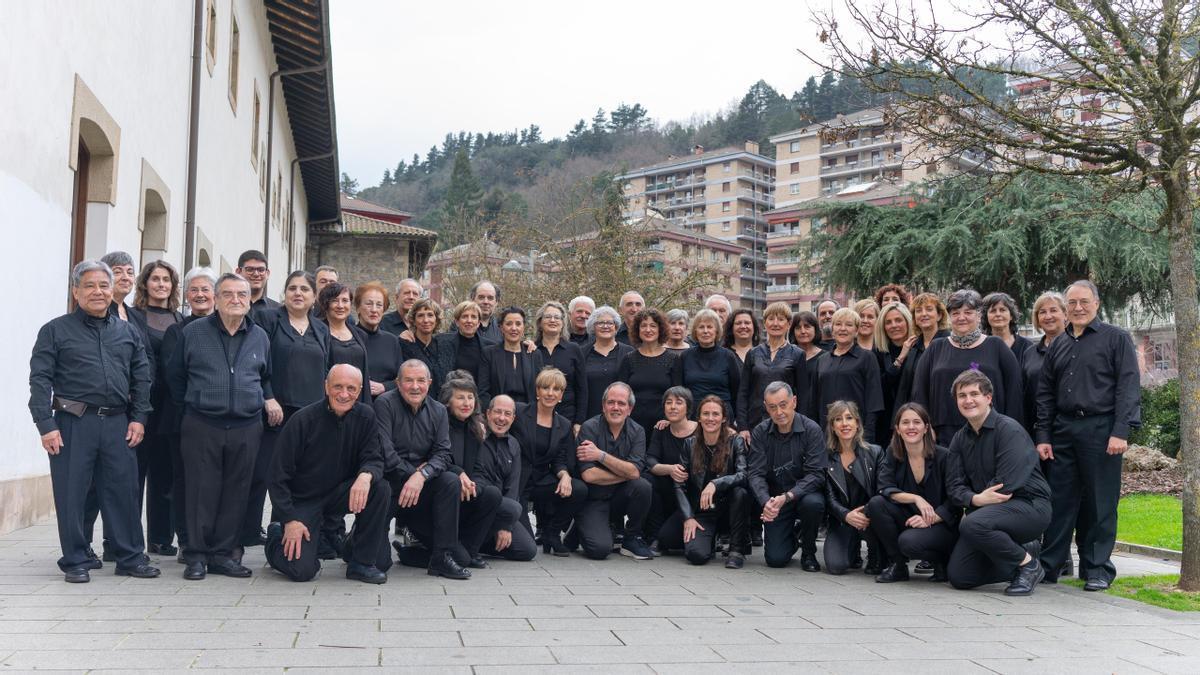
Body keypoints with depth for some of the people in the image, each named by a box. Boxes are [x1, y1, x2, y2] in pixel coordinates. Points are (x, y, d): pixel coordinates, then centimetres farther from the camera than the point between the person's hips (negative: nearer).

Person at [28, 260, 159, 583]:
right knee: (71, 494, 2)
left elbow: (141, 377, 14)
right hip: (73, 423, -3)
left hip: (118, 425, 3)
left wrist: (138, 418, 4)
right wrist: (46, 425, -11)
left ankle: (130, 558, 15)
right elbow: (40, 379, -3)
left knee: (123, 492, 5)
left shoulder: (127, 332, 13)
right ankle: (76, 561, 14)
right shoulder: (56, 331, 2)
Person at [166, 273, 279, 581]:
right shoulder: (193, 332, 4)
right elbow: (175, 375, 13)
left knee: (236, 492, 4)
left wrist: (269, 399, 9)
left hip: (247, 428, 3)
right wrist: (189, 405, 12)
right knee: (202, 491, -1)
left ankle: (222, 553, 14)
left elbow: (266, 377, 25)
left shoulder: (260, 336, 12)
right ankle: (197, 555, 9)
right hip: (201, 426, -2)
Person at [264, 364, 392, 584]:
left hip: (340, 494, 4)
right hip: (302, 500, -4)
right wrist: (290, 520, -19)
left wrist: (366, 475, -33)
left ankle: (362, 562, -11)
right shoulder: (303, 420, -16)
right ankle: (277, 536, 16)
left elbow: (374, 458, -7)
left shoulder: (365, 416, -5)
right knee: (302, 571, -19)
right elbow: (279, 476, -13)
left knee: (381, 489, -25)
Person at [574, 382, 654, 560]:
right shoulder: (589, 428, -11)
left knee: (642, 486, -28)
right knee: (600, 549, -25)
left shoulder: (636, 431, -1)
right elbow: (589, 475, -20)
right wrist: (626, 474, -13)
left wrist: (601, 455, -23)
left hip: (620, 498, 3)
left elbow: (634, 471, -16)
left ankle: (632, 539, -5)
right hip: (593, 500, -3)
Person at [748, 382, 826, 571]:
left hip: (804, 493, -2)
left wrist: (787, 497, -33)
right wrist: (766, 502, -30)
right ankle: (792, 533, 26)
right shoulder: (760, 433, -5)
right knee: (775, 559, -11)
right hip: (775, 498, 2)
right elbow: (756, 474, -10)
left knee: (813, 503, -38)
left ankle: (809, 553, -8)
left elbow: (816, 475, -19)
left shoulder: (812, 430, -13)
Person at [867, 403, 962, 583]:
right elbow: (885, 488, -10)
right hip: (910, 518, 5)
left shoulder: (945, 456, -12)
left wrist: (929, 520, -26)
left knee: (909, 541, -34)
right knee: (876, 504, -20)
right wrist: (916, 499, -24)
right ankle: (897, 566, -7)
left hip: (943, 524, -5)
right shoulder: (893, 454, 0)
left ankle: (942, 562, 1)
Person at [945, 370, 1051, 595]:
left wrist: (977, 501, -10)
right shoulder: (960, 438, 10)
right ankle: (1025, 552, 16)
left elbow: (1006, 484, -21)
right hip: (986, 509, 8)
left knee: (971, 524, -35)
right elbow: (956, 486, 3)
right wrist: (975, 499, -18)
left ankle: (1028, 565, -10)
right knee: (958, 577, -4)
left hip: (1029, 504, -7)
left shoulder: (1009, 429, -13)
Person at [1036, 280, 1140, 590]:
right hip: (1064, 432, 4)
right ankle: (1049, 565, 12)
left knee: (1100, 503, 1)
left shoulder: (1116, 338, 1)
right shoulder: (1058, 345, 15)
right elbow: (1045, 393, 16)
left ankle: (1097, 569, 11)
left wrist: (1121, 431, -15)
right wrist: (1043, 436, 8)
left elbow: (1129, 387, -6)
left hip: (1101, 430, -4)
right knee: (1060, 500, 6)